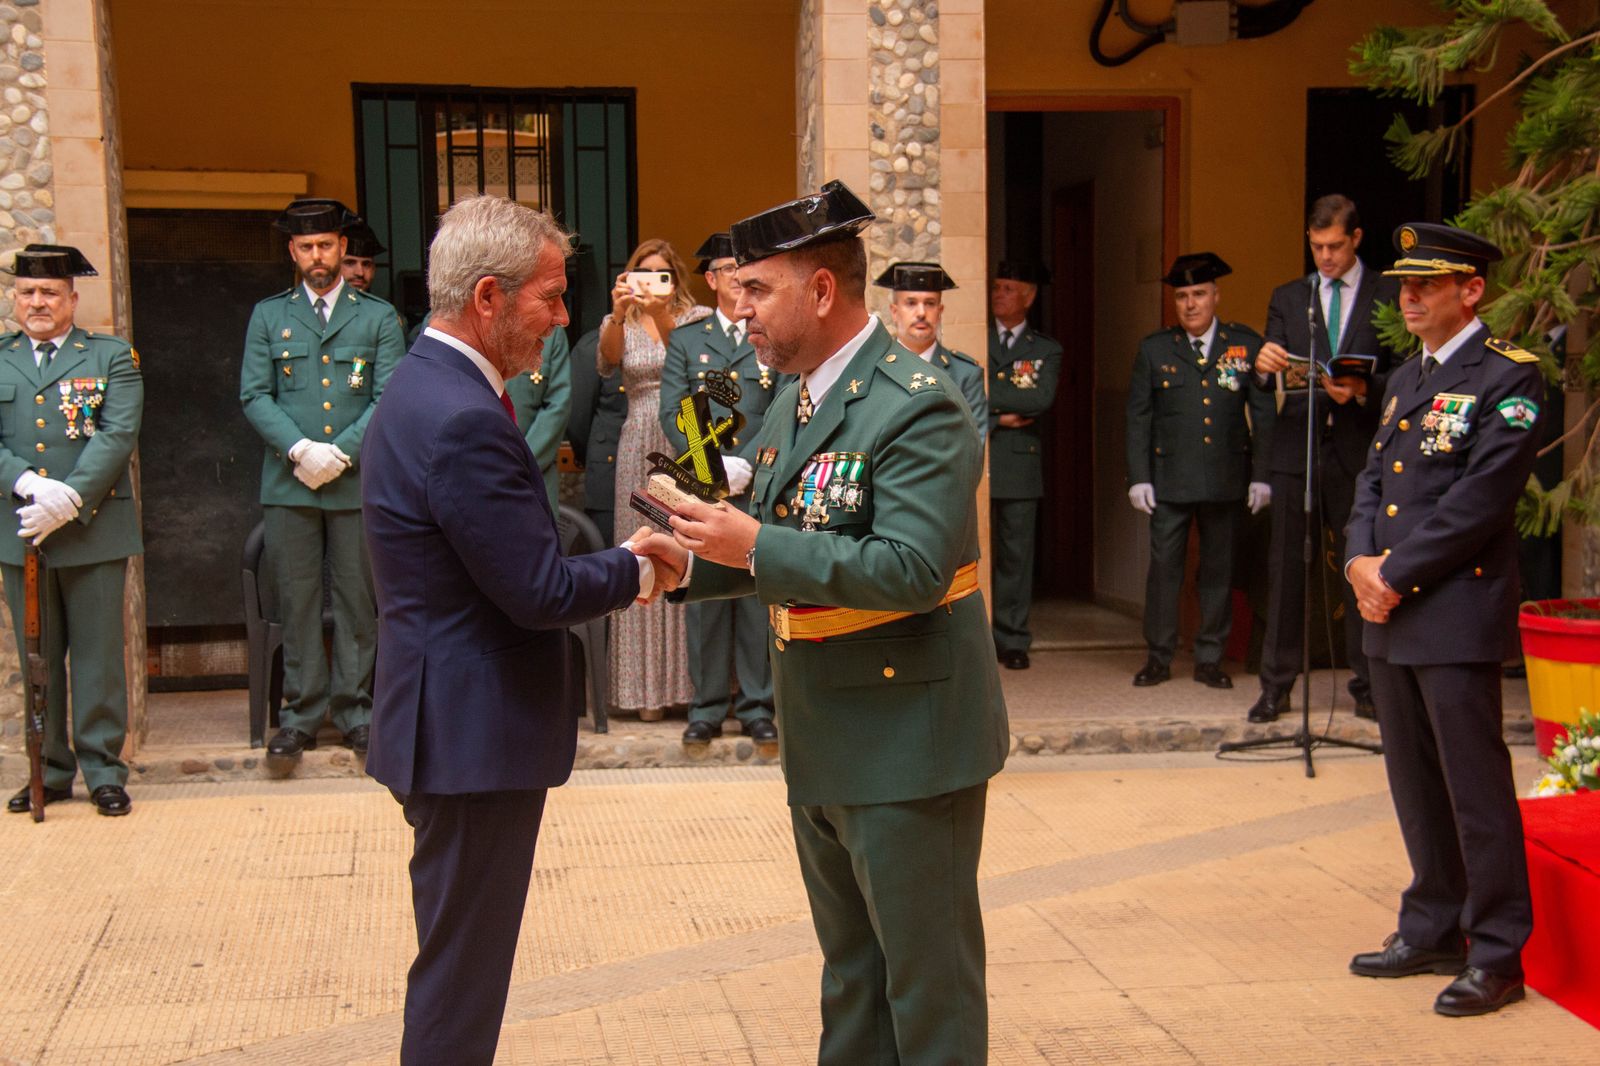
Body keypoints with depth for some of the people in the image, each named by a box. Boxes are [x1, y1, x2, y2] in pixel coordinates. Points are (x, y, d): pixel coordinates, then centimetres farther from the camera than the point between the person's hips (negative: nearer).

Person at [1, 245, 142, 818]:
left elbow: (118, 435, -7)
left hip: (93, 529, -2)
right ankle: (50, 771, 17)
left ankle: (103, 772, 8)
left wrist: (68, 502, -17)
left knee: (97, 653, 0)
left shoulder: (112, 357, 5)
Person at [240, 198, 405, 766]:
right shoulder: (268, 316, 11)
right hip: (288, 484, 1)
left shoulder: (378, 316, 8)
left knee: (358, 598, 3)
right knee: (298, 600, 3)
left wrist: (341, 452, -12)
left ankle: (353, 707, 14)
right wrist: (299, 449, -11)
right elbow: (254, 396, 3)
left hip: (358, 480, -1)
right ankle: (300, 713, 11)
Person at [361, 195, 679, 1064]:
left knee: (461, 957, 21)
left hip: (447, 721, 11)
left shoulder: (423, 387, 10)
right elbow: (541, 593, -21)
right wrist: (636, 570, -5)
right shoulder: (464, 421, -23)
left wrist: (621, 560, 6)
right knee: (461, 969, 1)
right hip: (475, 731, -11)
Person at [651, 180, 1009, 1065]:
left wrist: (756, 545, -28)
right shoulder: (792, 405, 11)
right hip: (823, 740, 9)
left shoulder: (917, 407, -19)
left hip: (904, 740, -9)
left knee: (926, 975, 4)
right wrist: (691, 562, -1)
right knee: (850, 967, 21)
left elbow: (913, 568, -28)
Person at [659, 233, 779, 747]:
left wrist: (746, 463, -13)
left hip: (760, 488, -1)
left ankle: (758, 706, 10)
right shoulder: (685, 341, 12)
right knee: (702, 594, 2)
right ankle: (707, 708, 10)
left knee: (759, 596, 1)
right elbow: (672, 414, 5)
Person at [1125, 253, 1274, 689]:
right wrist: (1138, 477, -2)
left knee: (1218, 569, 7)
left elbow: (1263, 413, 4)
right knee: (1164, 566, 1)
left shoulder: (1246, 345, 4)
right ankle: (1159, 657, 11)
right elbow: (1137, 417, 5)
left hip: (1225, 479, 0)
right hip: (1169, 479, 0)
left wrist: (1262, 474, -1)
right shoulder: (1154, 349, 5)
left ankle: (1209, 658, 16)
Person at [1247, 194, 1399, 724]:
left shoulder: (1390, 295, 5)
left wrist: (1364, 390, -19)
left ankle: (1366, 685, 10)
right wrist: (1264, 366, -19)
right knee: (1285, 566, 2)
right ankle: (1276, 684, 8)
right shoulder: (1287, 298, 12)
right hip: (1296, 446, 2)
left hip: (1360, 448, -2)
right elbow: (1267, 381, 4)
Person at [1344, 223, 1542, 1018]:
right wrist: (1361, 560, -2)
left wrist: (1397, 577, -14)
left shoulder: (1508, 378, -9)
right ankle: (1434, 930, 26)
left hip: (1458, 614, -8)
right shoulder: (1405, 379, 17)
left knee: (1476, 787, -3)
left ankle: (1497, 953, 7)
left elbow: (1480, 498, -16)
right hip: (1391, 617, 8)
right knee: (1416, 785, 14)